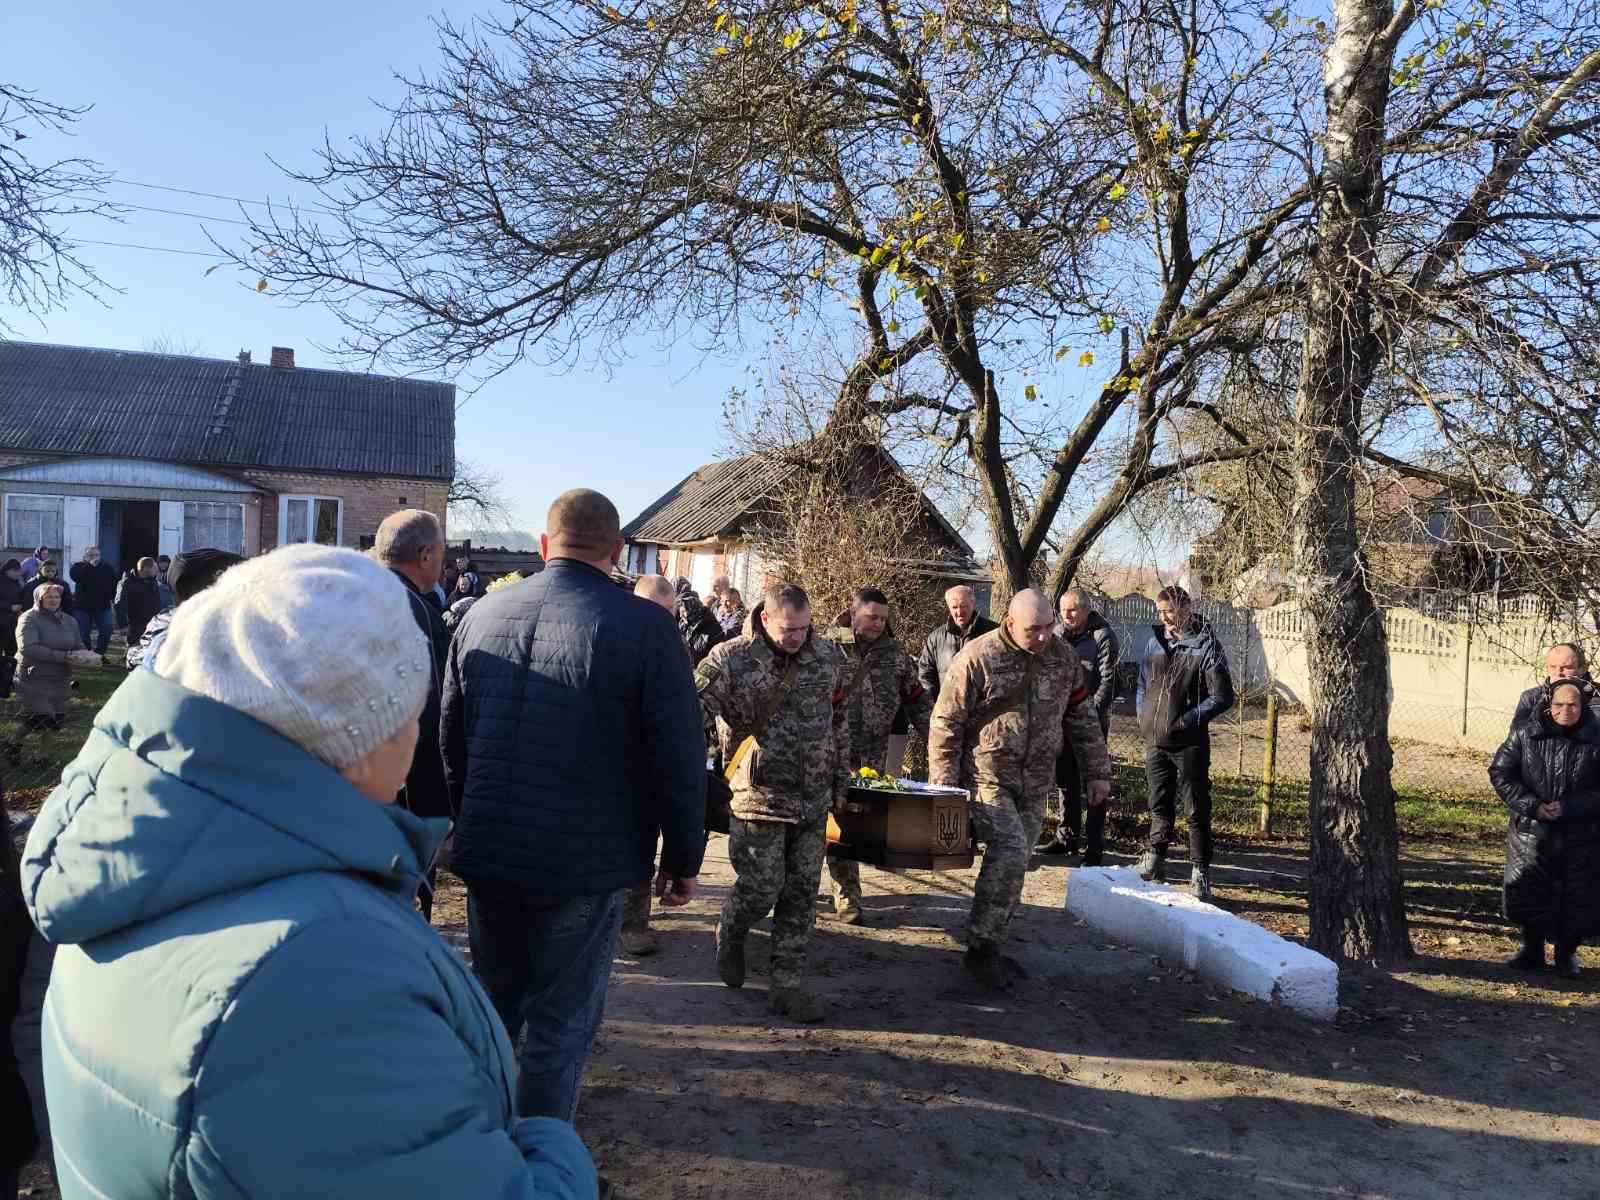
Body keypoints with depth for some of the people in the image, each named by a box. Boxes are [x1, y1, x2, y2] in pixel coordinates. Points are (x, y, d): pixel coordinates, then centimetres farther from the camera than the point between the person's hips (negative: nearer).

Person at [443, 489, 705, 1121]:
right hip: (583, 865, -5)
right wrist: (682, 859, 0)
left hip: (486, 855, 5)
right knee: (562, 1024, 10)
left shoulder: (482, 613, 2)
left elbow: (450, 736, 12)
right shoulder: (645, 626, -14)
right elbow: (679, 759, -13)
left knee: (494, 1005, 24)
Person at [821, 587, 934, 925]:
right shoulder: (828, 647, -1)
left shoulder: (895, 655, 9)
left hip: (873, 757, 3)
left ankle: (844, 892, 15)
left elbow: (919, 702, 13)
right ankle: (847, 897, 7)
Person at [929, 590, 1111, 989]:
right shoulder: (977, 658, -13)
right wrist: (944, 786, -11)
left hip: (1035, 785, 6)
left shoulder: (1063, 657, 4)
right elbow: (945, 724, -9)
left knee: (1014, 863, 9)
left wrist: (1097, 771, 13)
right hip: (987, 778, -5)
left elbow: (1082, 717, 15)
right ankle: (980, 949, -7)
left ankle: (990, 945, 23)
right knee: (1010, 854, -19)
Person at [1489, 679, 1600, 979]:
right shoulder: (1525, 734, -3)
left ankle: (1567, 954, 27)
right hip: (1531, 832, 1)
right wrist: (1532, 806, -11)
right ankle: (1532, 951, 25)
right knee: (1528, 893, 7)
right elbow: (1500, 772, -1)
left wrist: (1568, 807, -16)